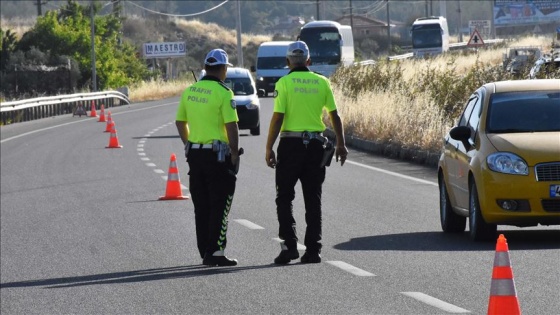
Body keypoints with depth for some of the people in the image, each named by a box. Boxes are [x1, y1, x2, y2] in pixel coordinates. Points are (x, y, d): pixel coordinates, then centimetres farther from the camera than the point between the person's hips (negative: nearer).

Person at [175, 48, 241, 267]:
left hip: (194, 153, 6)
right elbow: (231, 125, -16)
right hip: (217, 154, -6)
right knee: (220, 205, -1)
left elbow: (180, 122, 15)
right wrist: (234, 153, -9)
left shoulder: (189, 91, 8)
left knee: (201, 206, 12)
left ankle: (205, 252, 15)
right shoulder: (223, 93, -12)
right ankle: (215, 251, -7)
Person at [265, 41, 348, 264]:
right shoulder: (321, 82, 4)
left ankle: (289, 244, -6)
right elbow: (335, 116, 6)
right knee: (313, 200, 9)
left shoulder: (284, 83, -6)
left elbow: (277, 118, -11)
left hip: (291, 144, -3)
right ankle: (313, 249, 6)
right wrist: (341, 144, 16)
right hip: (315, 144, 3)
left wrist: (269, 148, -6)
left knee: (284, 198, 7)